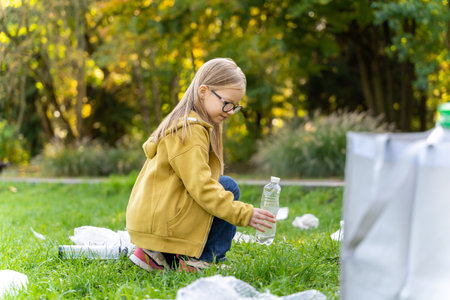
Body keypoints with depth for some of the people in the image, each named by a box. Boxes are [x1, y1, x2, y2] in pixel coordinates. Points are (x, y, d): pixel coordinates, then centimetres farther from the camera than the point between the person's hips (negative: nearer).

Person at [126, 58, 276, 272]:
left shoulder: (185, 123, 18)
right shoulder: (189, 130, -15)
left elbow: (194, 179, 22)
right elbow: (201, 186, -21)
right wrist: (244, 214, -21)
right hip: (159, 223, -10)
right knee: (228, 187, -7)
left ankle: (154, 255, 13)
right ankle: (193, 261, -4)